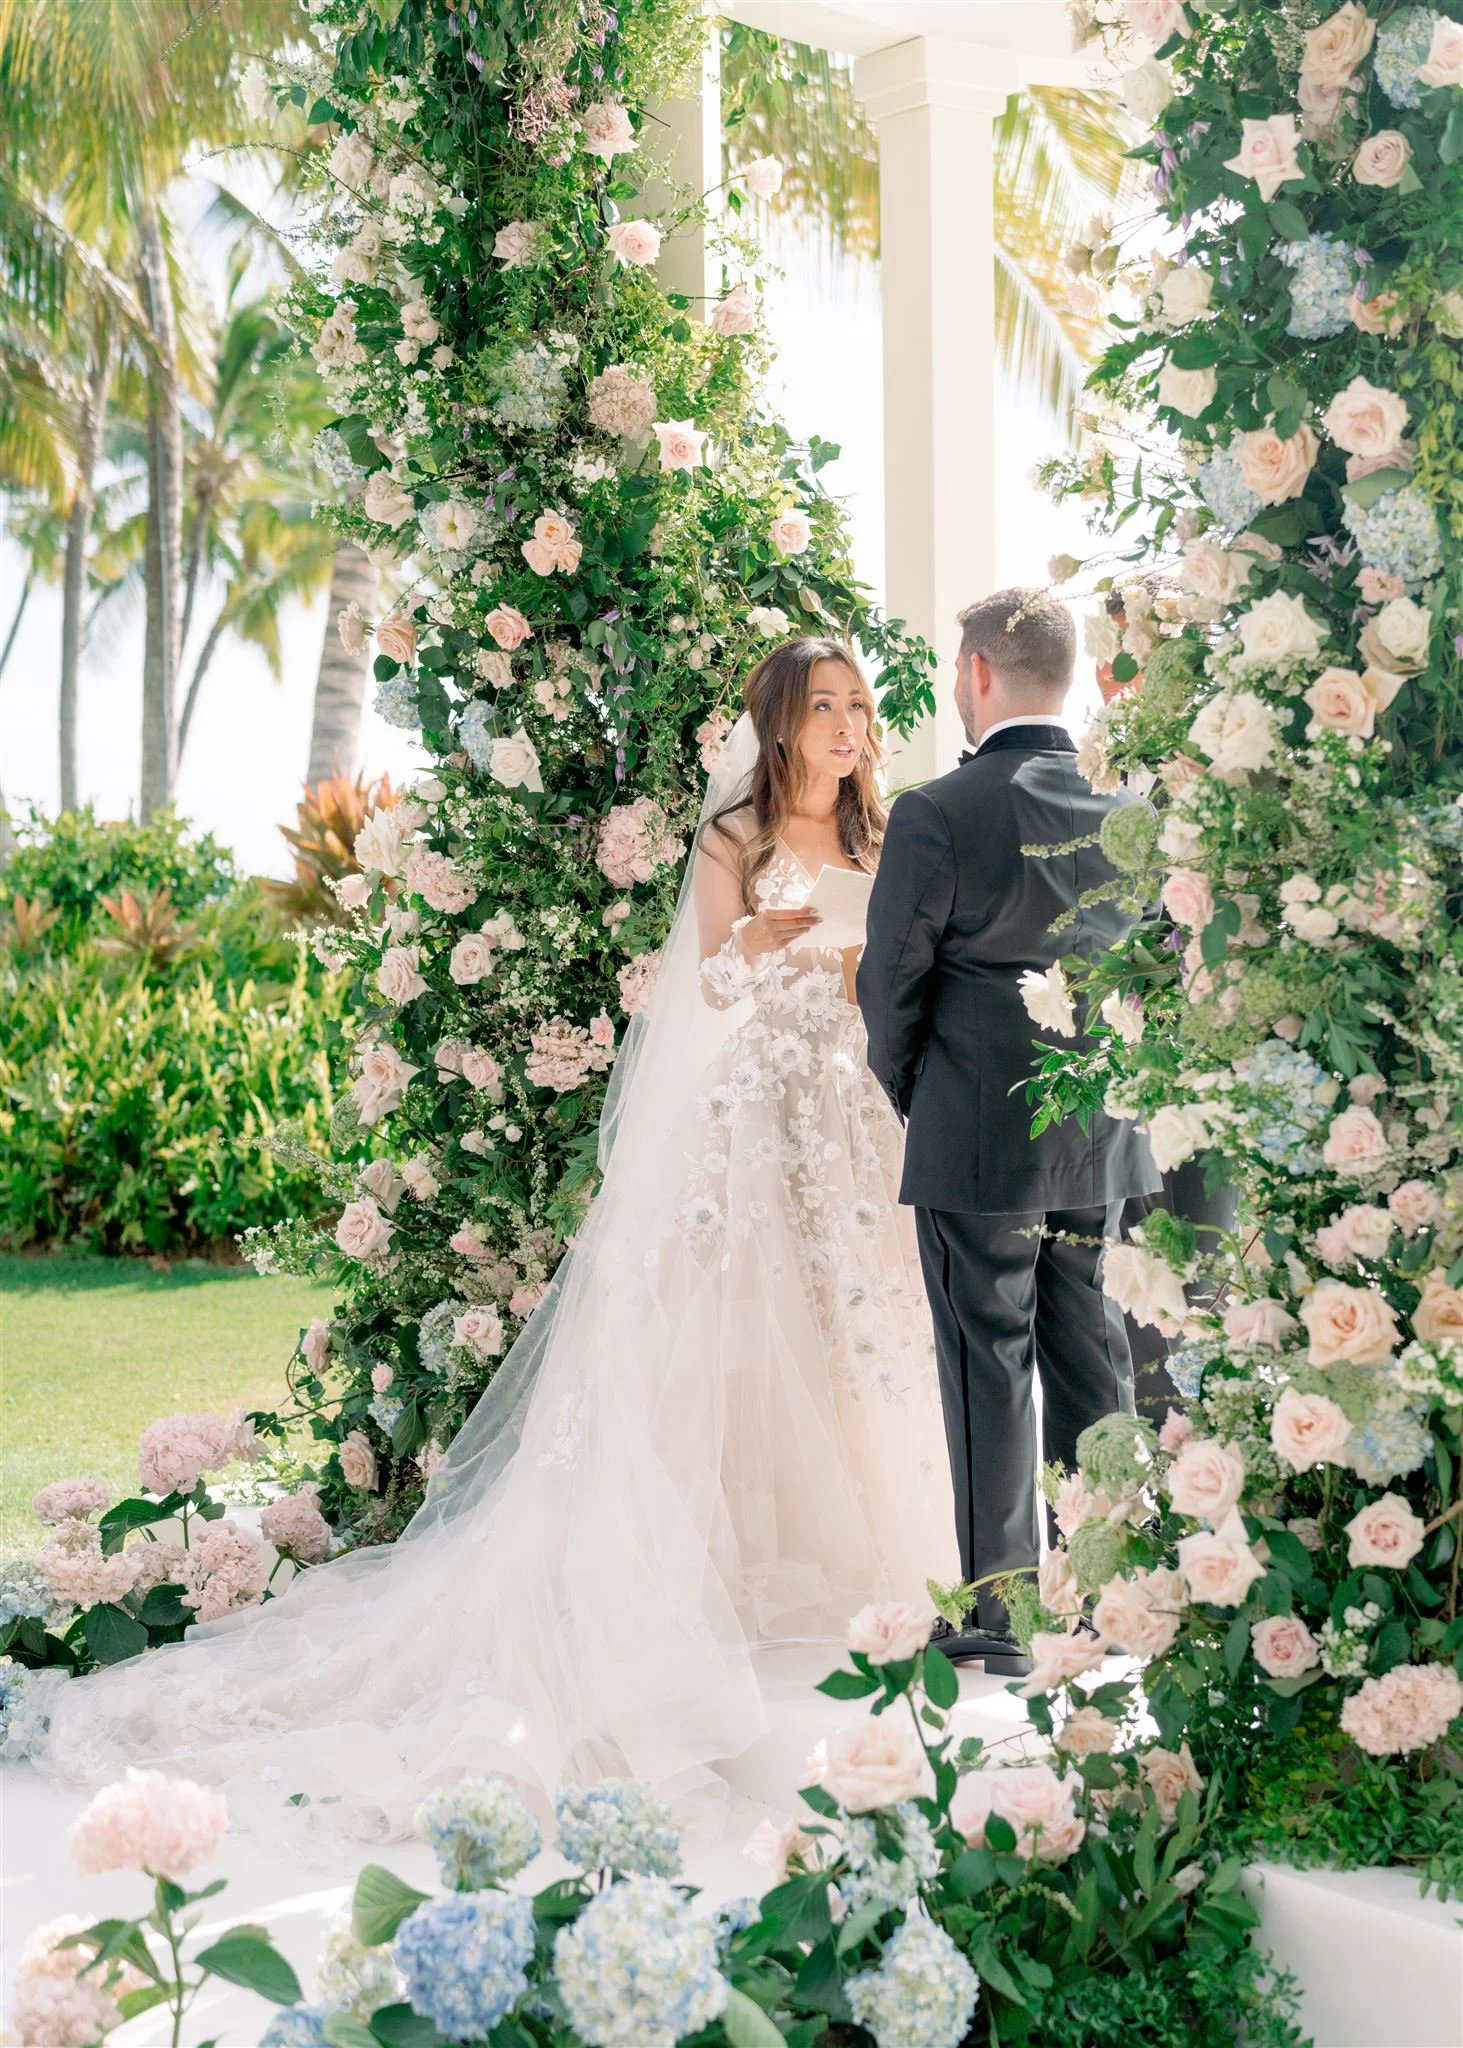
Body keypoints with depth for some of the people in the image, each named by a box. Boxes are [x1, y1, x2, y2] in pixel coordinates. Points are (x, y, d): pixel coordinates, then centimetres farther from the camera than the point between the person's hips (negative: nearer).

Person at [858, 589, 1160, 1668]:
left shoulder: (935, 817, -14)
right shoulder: (1131, 806, 0)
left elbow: (891, 981, -8)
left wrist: (909, 1090, 10)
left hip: (978, 1141, -5)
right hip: (1104, 1138, 5)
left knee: (990, 1368, 4)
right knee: (1094, 1360, 14)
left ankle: (1003, 1612, 10)